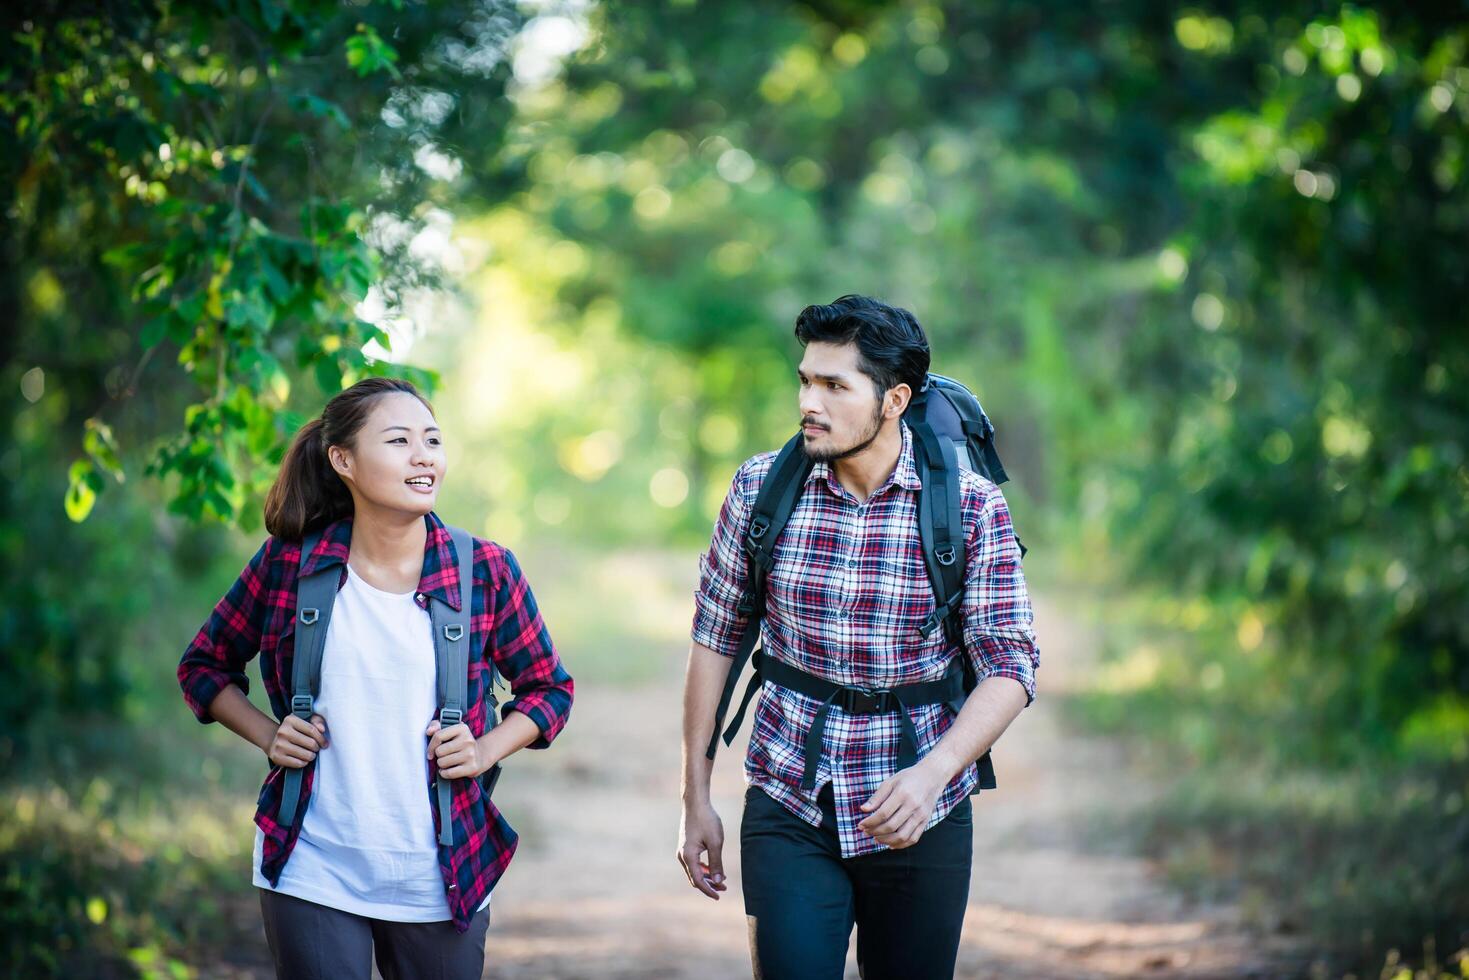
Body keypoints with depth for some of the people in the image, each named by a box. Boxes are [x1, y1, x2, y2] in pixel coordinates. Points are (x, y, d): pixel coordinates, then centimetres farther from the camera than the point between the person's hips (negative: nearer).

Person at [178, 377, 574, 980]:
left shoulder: (486, 573, -3)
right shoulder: (288, 565, -3)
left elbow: (550, 689, 10)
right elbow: (203, 666, 12)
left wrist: (485, 751, -7)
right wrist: (267, 737, -3)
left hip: (441, 882, 1)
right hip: (311, 878, -1)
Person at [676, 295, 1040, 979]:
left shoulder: (971, 506, -9)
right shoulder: (760, 488, -3)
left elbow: (1010, 666, -10)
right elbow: (714, 638, 5)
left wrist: (932, 773, -26)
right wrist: (696, 798, 4)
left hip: (920, 819, 0)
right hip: (789, 810, 0)